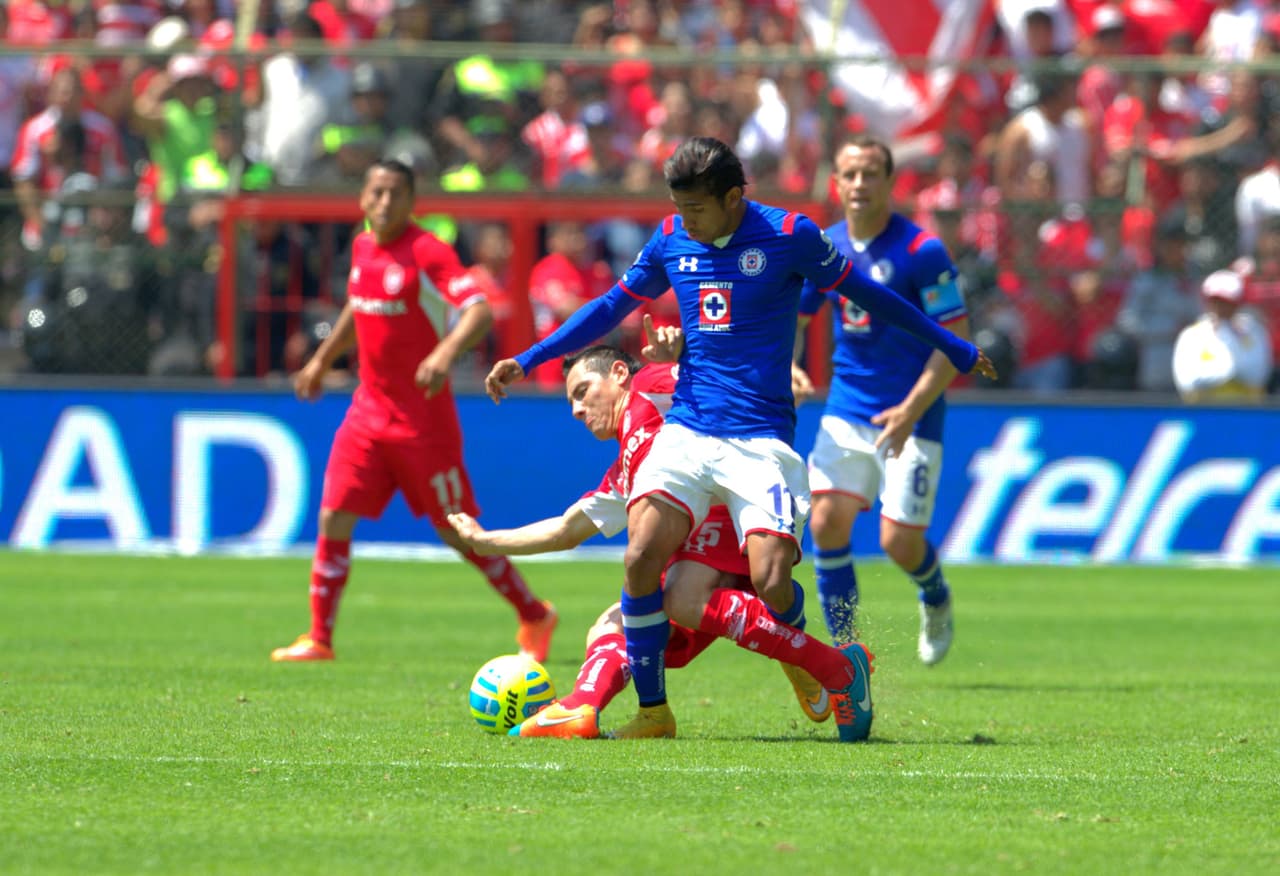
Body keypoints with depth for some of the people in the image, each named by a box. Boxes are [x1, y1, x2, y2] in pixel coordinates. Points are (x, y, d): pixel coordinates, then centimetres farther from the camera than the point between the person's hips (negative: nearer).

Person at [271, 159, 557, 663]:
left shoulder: (428, 254, -15)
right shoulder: (363, 248, 7)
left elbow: (479, 313, -28)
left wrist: (446, 353, -45)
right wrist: (322, 360, 32)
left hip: (424, 420, -6)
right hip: (369, 410, 6)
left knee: (457, 531, 1)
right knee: (334, 519, -3)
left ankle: (535, 619, 18)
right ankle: (319, 638, 3)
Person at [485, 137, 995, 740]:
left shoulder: (788, 235, -5)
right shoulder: (671, 239, 7)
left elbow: (864, 293, 8)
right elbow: (612, 306, 20)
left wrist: (952, 348, 16)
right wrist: (526, 362, 15)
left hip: (761, 437, -4)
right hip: (685, 430, 4)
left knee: (771, 582, -18)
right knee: (641, 558, -18)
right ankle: (652, 711, -3)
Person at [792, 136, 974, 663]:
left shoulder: (920, 251, -13)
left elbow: (957, 341, -13)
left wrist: (911, 410, -21)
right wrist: (789, 367, -7)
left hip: (911, 416, -4)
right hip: (846, 411, 4)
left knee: (900, 543, -7)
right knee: (827, 522, -12)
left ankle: (936, 599, 29)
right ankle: (844, 650, 0)